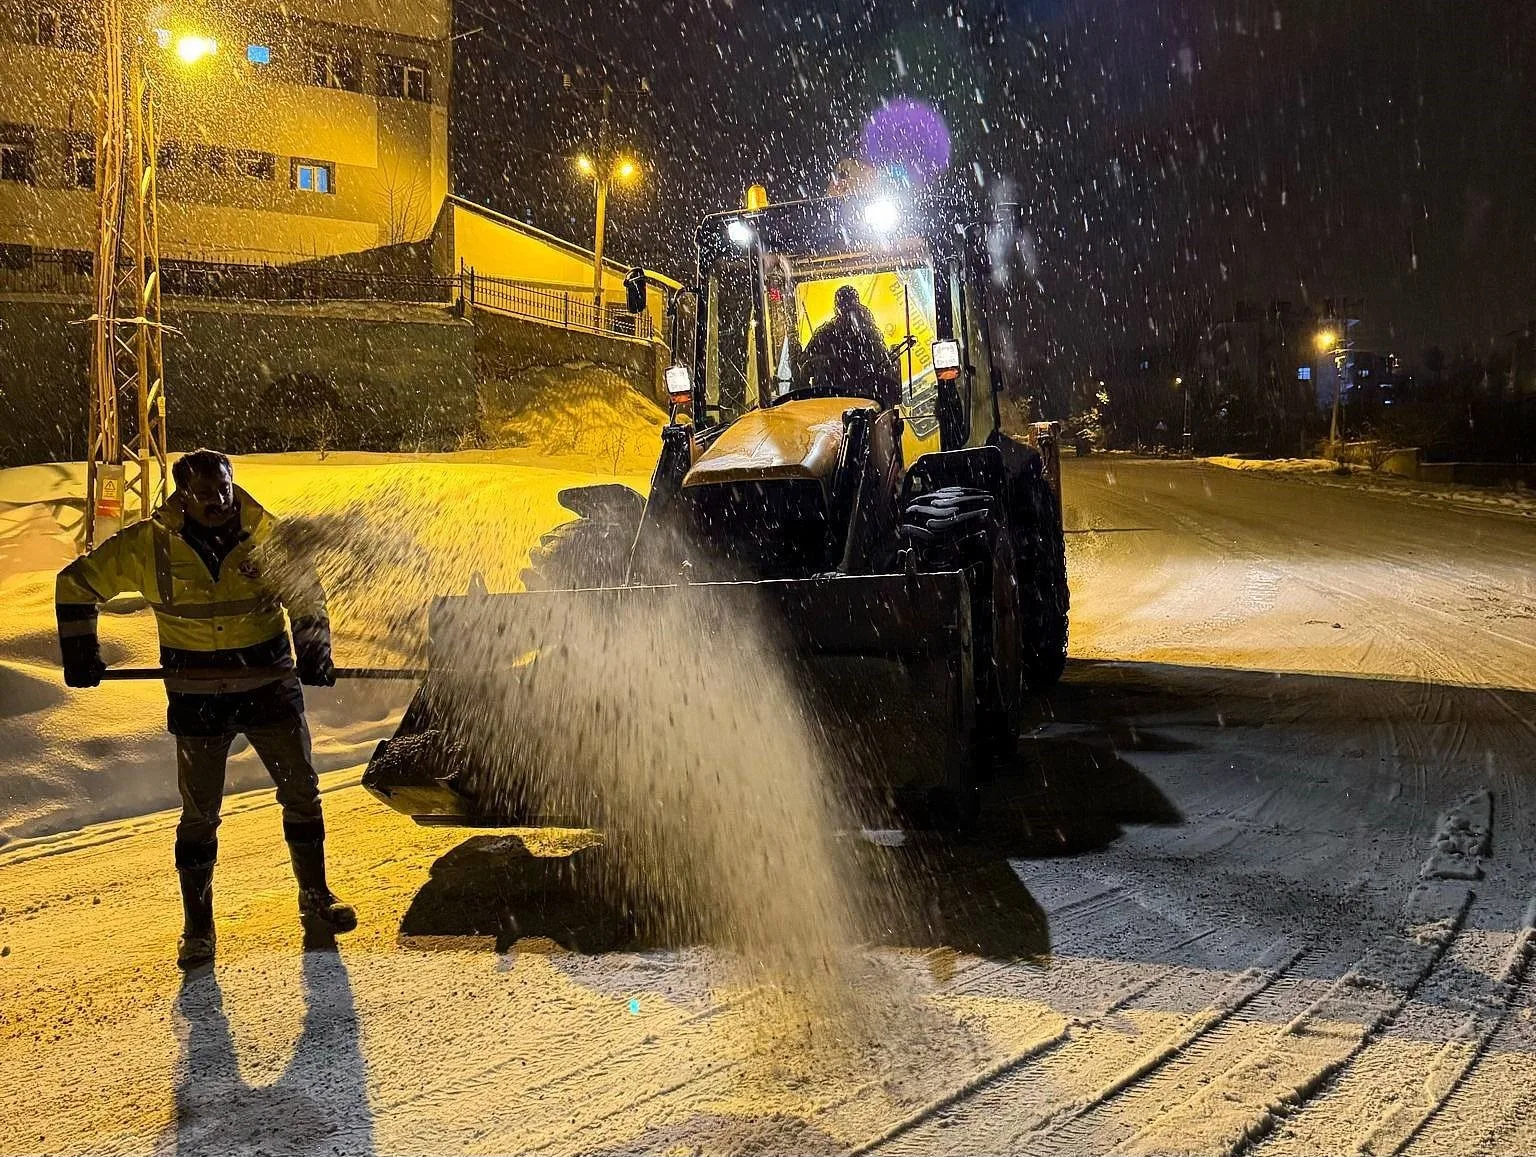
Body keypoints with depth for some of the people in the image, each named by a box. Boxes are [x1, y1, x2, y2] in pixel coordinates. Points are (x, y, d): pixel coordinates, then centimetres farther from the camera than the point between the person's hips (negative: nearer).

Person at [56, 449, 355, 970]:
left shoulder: (267, 534, -8)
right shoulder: (149, 545, -10)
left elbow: (306, 595, 7)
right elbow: (77, 582, 4)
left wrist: (314, 651, -7)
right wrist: (80, 651, 0)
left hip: (270, 685, 1)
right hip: (197, 697, -1)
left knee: (302, 792, 8)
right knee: (200, 813, 4)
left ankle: (316, 899, 27)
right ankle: (197, 928, 18)